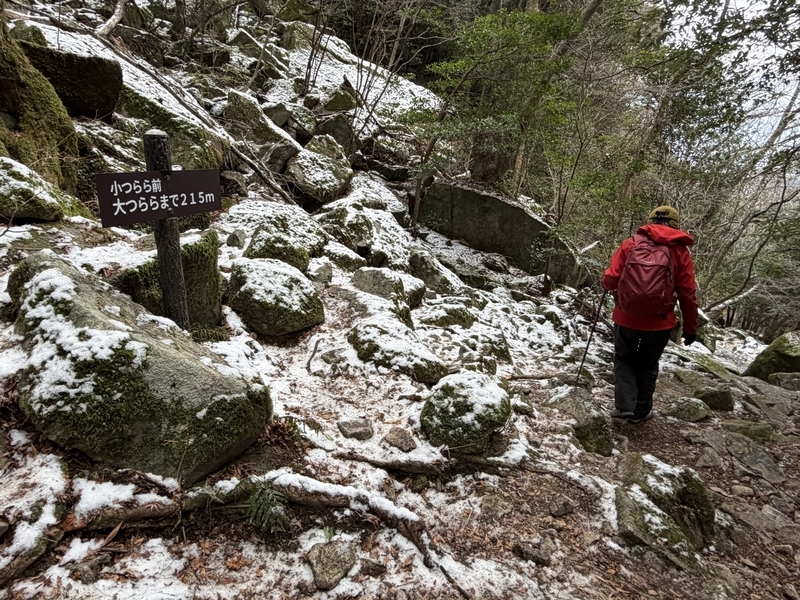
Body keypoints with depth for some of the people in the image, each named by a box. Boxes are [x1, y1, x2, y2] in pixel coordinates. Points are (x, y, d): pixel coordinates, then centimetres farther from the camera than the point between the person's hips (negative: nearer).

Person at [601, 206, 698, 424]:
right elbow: (688, 294, -1)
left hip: (626, 317, -1)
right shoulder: (680, 251, -1)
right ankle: (641, 411, 30)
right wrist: (690, 328, 9)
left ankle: (625, 405, 7)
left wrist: (605, 283, 16)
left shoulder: (630, 243, -4)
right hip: (659, 322, 1)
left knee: (624, 360, 19)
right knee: (648, 365, 20)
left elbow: (611, 279, -9)